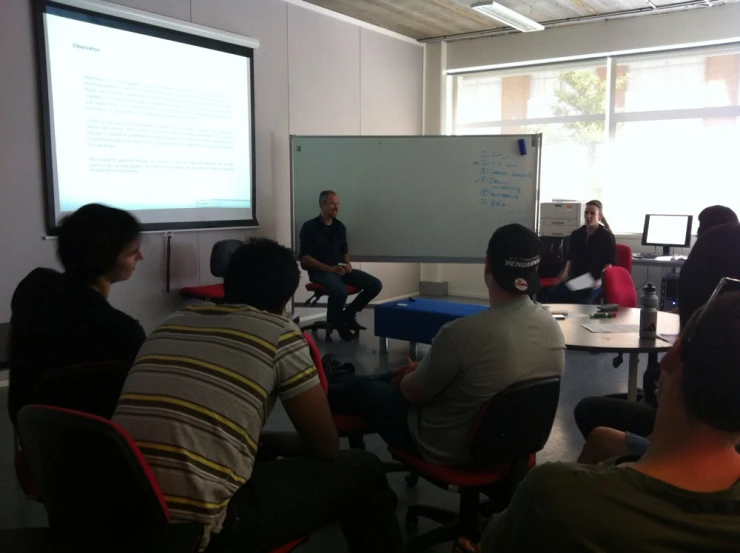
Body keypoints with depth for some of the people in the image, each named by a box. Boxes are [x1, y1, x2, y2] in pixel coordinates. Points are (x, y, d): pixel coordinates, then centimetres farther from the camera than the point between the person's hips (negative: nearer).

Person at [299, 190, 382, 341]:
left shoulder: (340, 227, 12)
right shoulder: (310, 227, -7)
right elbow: (305, 258, -11)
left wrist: (348, 264, 1)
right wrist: (330, 269, -21)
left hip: (340, 269, 6)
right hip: (320, 271, -6)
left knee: (375, 285, -11)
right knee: (340, 291, -39)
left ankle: (348, 314, 8)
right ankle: (336, 322, -7)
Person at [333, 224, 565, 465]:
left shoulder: (462, 333, -35)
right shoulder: (554, 328, -12)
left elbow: (413, 394, -17)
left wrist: (412, 374, 7)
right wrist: (423, 370, 11)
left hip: (446, 450, -6)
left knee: (357, 387, 17)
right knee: (397, 379, 27)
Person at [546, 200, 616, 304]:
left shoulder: (607, 236, 1)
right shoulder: (577, 234, 15)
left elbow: (609, 262, -3)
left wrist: (601, 279, -18)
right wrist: (566, 272, 1)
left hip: (594, 281, -4)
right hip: (576, 278, 5)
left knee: (582, 303, -34)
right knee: (553, 295, -22)